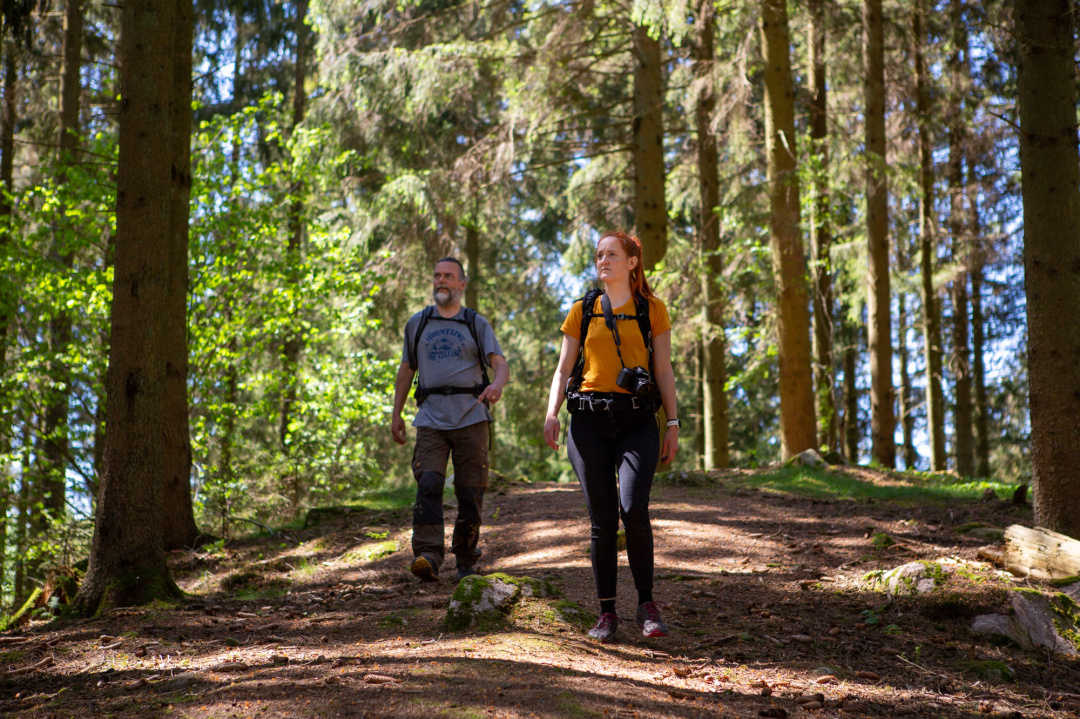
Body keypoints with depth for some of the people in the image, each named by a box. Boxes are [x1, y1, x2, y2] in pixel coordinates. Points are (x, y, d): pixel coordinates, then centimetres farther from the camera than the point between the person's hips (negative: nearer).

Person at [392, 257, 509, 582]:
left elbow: (500, 363, 0)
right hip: (431, 418, 1)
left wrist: (497, 385, -23)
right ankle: (428, 556, -26)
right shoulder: (417, 323, 18)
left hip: (471, 417, -1)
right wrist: (396, 414, 18)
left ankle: (466, 560, 12)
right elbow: (406, 370, 23)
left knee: (470, 492, -1)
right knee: (428, 485, -17)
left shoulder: (477, 324, 12)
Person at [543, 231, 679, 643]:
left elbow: (664, 370, 10)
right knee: (602, 519, -1)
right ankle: (606, 613, 7)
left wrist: (673, 423, 3)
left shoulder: (652, 310, 10)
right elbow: (564, 368, 13)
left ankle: (647, 605, -6)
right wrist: (552, 413, -3)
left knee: (633, 508, -20)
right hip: (589, 420, 2)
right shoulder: (582, 311, 14)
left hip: (636, 421, -2)